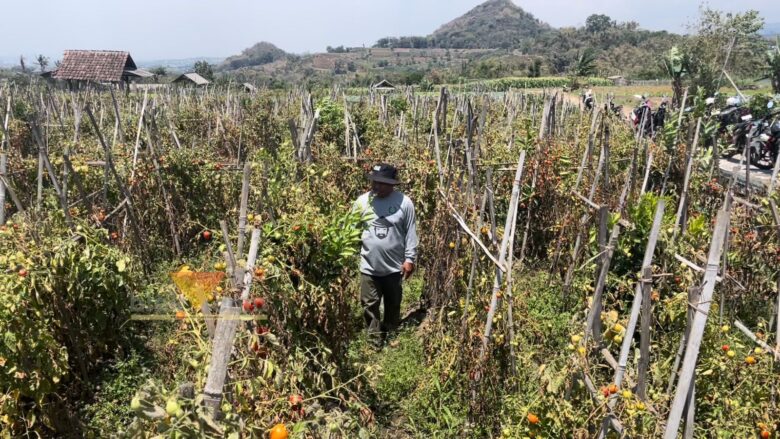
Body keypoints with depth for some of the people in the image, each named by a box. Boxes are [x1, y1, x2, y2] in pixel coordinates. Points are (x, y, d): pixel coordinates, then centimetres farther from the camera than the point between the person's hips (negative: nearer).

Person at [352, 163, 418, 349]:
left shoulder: (404, 203, -9)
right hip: (369, 266, 0)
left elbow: (410, 233, -3)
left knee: (393, 305, 17)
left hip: (395, 266, 0)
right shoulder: (363, 201, -6)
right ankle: (374, 342, 20)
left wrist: (410, 259, -6)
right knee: (370, 305, 6)